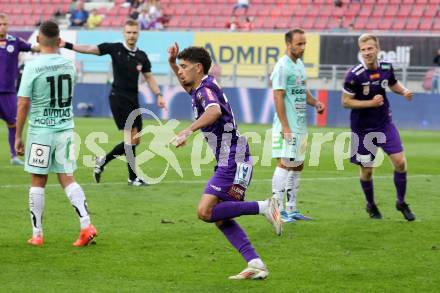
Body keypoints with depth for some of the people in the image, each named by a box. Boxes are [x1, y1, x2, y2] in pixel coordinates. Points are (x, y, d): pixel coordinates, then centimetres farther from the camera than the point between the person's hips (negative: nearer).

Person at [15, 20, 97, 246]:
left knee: (38, 182, 5)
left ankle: (37, 234, 9)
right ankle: (86, 226, -8)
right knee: (67, 179, 7)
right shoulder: (68, 64, 3)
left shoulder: (32, 67, -12)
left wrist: (18, 136, -5)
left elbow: (23, 104, -12)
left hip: (40, 130, -4)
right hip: (65, 128, 4)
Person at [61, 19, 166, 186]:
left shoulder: (141, 56, 9)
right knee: (130, 136, -13)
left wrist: (158, 95, 7)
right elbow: (90, 49, -10)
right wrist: (67, 45, -20)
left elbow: (149, 77, 18)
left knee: (135, 140, 8)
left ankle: (103, 160, 25)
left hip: (133, 99, 6)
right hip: (118, 97, -6)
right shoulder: (115, 48, -5)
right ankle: (133, 177, -7)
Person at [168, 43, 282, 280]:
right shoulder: (199, 87, 15)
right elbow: (187, 85, 40)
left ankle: (264, 207, -13)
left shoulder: (206, 89, -15)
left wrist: (188, 131, -50)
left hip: (233, 161, -10)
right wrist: (172, 62, 23)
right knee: (221, 219, 7)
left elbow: (215, 111, -38)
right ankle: (255, 265, 4)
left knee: (206, 212, -17)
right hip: (228, 162, 10)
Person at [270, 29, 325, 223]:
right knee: (284, 164, -11)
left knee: (297, 166, 10)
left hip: (301, 126, 9)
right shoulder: (282, 66, -12)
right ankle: (278, 210, -9)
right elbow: (278, 97, -16)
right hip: (288, 126, -9)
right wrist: (285, 127, -20)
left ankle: (291, 210, 16)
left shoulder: (300, 64, 15)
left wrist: (315, 103, 5)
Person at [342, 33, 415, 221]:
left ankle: (401, 202, 18)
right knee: (366, 170, 6)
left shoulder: (386, 68, -4)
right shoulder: (355, 75, -20)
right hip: (363, 129, -4)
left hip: (385, 124, 4)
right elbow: (345, 102, -14)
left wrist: (404, 91, -5)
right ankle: (371, 205, 32)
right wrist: (370, 103, -23)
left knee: (400, 162, -3)